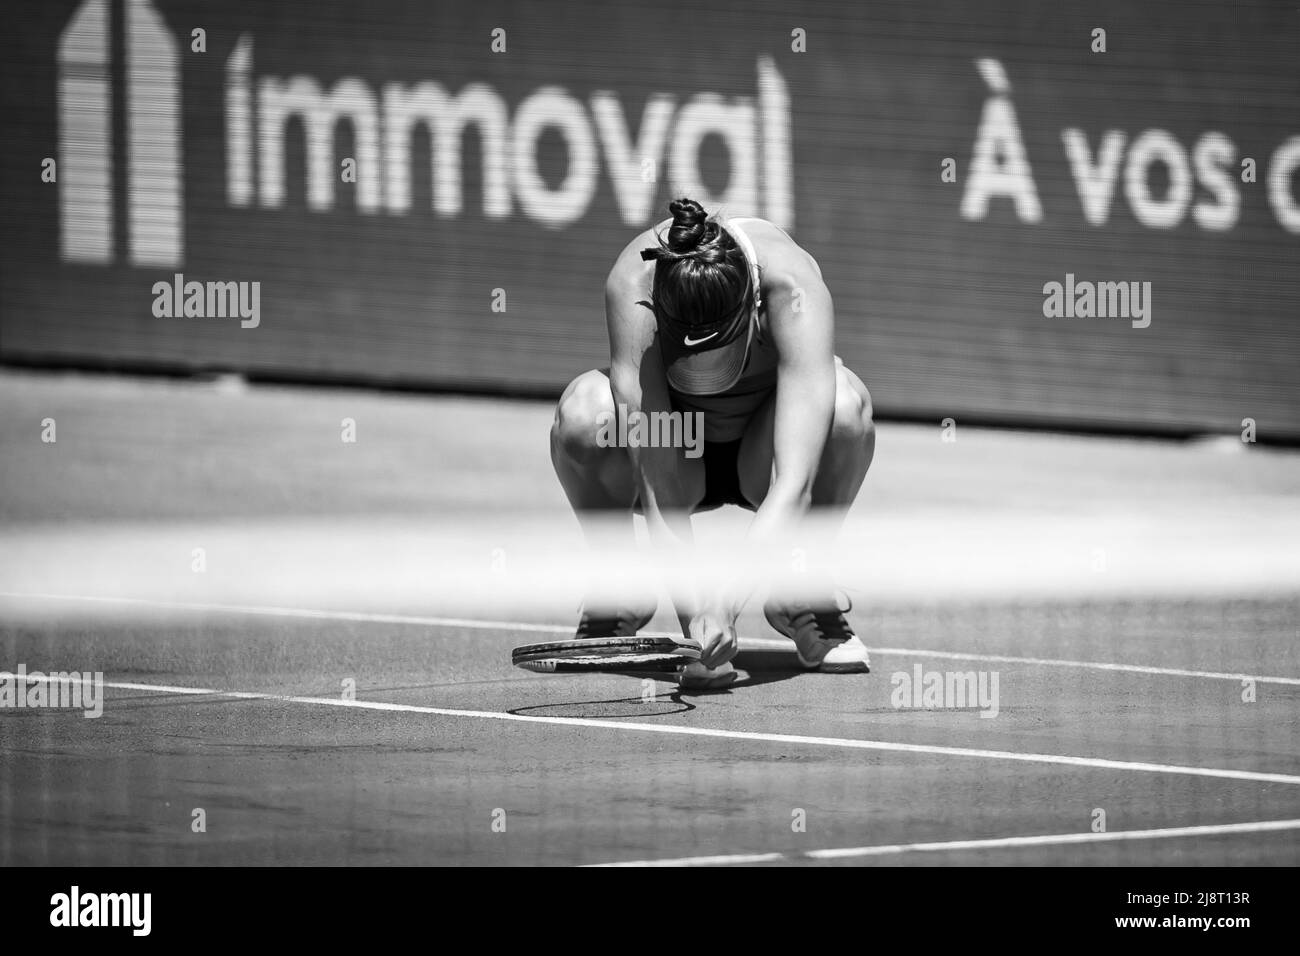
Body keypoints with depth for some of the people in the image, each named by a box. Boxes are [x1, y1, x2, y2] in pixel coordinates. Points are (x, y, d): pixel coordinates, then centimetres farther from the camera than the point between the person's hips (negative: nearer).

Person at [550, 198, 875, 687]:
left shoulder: (792, 285, -35)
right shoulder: (633, 282, -34)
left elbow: (794, 482, -42)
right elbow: (658, 476, -35)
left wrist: (727, 597, -52)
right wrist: (691, 610, -42)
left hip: (759, 457, 0)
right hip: (677, 459, 0)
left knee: (844, 401, -34)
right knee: (584, 409, -33)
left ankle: (808, 593, -7)